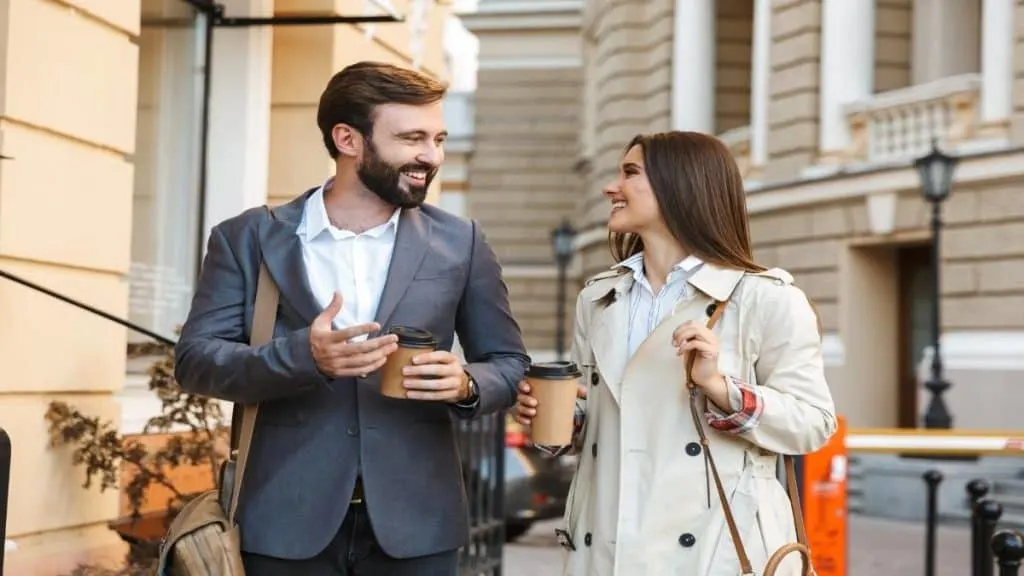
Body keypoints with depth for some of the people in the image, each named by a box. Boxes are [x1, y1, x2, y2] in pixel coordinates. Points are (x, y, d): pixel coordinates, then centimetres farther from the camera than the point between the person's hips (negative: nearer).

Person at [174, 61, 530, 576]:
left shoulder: (460, 243, 6)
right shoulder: (249, 238, 2)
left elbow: (510, 363, 9)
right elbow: (194, 360, -3)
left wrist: (466, 385, -14)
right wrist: (302, 356, -20)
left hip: (413, 523, 1)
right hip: (288, 521, -1)